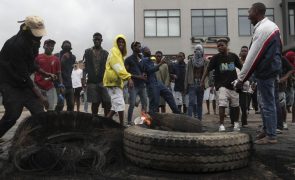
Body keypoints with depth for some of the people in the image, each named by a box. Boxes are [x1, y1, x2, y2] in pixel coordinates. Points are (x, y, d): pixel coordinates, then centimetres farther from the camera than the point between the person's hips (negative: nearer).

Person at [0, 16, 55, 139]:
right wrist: (39, 96, -23)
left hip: (23, 81, 8)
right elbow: (22, 75, -25)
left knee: (38, 111, -4)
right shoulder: (16, 44, -26)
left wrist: (44, 73, 5)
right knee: (13, 114, -13)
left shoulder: (33, 41, 1)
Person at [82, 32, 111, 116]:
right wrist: (84, 79, -6)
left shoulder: (105, 53, 9)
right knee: (94, 103, 4)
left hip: (103, 81, 0)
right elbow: (85, 67, 5)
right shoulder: (88, 52, 8)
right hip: (92, 81, 0)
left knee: (107, 103, -7)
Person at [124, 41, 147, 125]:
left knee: (144, 103, 7)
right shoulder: (129, 59, -3)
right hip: (133, 85, -6)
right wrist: (137, 76, -14)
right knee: (132, 104, -6)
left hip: (142, 85, 6)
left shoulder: (141, 59, 14)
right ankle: (129, 122, 3)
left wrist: (144, 76, 2)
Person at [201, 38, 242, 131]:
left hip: (233, 85, 3)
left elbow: (241, 67, 14)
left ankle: (236, 123, 33)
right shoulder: (216, 58, -3)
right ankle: (221, 125, -7)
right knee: (222, 105, -16)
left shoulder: (233, 56, 4)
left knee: (235, 105, 13)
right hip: (222, 85, -3)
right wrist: (202, 81, -11)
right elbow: (208, 69, -4)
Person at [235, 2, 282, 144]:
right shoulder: (270, 26, 14)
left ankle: (271, 136, 4)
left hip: (265, 71, -10)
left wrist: (241, 79, -16)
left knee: (267, 104, -4)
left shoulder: (262, 29, -18)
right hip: (271, 69, 10)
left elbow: (253, 57, -20)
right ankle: (267, 131, 27)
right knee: (266, 102, 17)